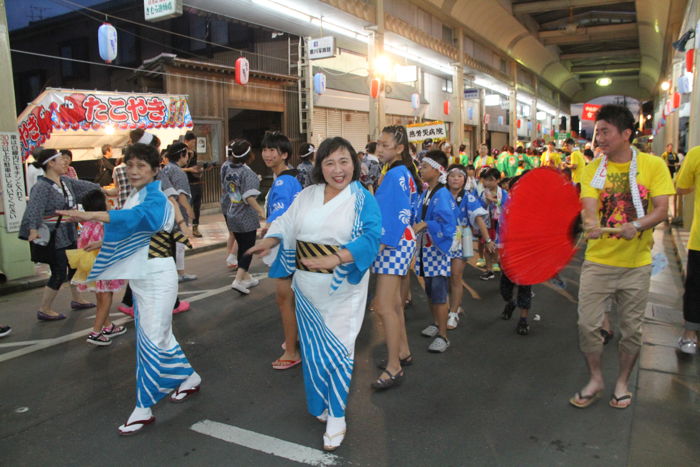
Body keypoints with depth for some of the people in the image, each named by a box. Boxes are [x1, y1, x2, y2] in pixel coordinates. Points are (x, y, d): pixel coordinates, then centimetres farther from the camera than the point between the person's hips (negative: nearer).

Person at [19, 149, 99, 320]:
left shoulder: (66, 181, 5)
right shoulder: (42, 186, -20)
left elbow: (84, 186, 21)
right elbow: (33, 208, -34)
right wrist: (33, 229, -48)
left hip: (69, 234, 9)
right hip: (52, 236, -9)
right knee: (59, 274, -3)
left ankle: (77, 300, 38)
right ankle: (44, 311, 13)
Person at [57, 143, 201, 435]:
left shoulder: (155, 199, -17)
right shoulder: (136, 195, 9)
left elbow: (135, 217, -39)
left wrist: (91, 215, -50)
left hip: (157, 276, -9)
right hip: (140, 277, 9)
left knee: (152, 338, -4)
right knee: (158, 334, 17)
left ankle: (143, 409, 5)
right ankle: (189, 378, 35)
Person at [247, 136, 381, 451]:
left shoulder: (363, 199, -6)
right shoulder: (307, 195, 8)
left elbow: (370, 238, -18)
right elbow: (287, 223, 9)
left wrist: (336, 259, -32)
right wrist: (269, 241, -12)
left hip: (342, 287, -4)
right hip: (307, 284, 4)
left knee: (338, 348, 0)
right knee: (314, 346, 15)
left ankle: (336, 417, 16)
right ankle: (320, 403, 36)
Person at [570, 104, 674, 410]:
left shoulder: (653, 165, -3)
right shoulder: (593, 168, -1)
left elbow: (662, 210, -7)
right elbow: (589, 207, -13)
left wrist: (636, 225, -25)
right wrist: (591, 224, -35)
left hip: (636, 264, 0)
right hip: (598, 260, 1)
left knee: (631, 329, 11)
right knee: (587, 324, 2)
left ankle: (622, 382, 34)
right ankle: (595, 379, 25)